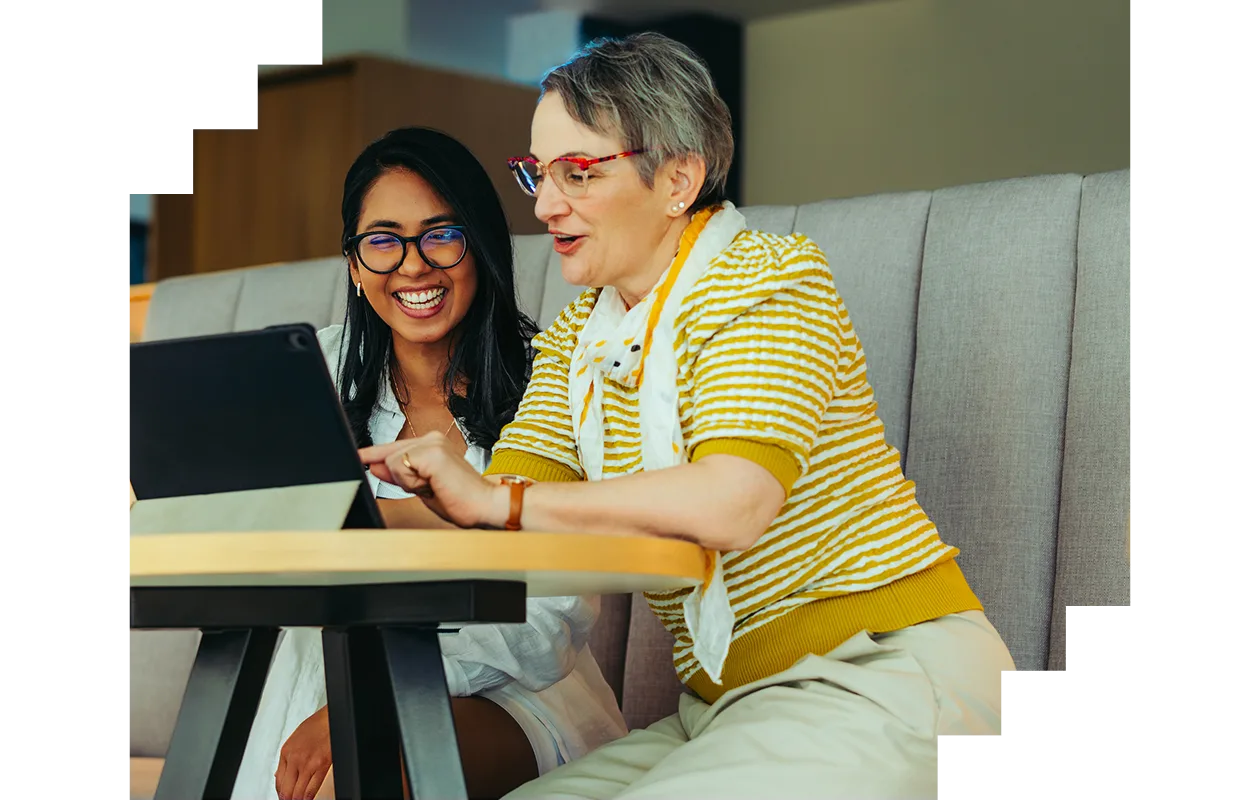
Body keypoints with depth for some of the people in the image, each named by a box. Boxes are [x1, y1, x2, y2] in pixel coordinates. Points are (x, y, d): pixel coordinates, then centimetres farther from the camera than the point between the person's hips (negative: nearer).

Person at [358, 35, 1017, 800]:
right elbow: (494, 516, 3)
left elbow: (733, 502, -27)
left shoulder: (770, 280, -10)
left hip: (879, 680, -7)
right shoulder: (577, 335, 14)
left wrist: (498, 500, -26)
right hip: (724, 706, 7)